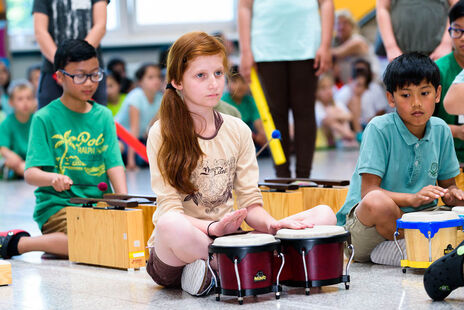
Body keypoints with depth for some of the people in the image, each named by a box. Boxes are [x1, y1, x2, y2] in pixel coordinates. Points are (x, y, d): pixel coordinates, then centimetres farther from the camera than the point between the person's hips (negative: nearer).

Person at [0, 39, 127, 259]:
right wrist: (54, 178, -32)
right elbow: (30, 173, -9)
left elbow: (114, 164, 4)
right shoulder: (45, 118, -2)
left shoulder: (104, 116, 12)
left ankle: (58, 245, 1)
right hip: (56, 206, -5)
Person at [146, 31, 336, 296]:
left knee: (325, 215, -9)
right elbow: (170, 209, -13)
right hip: (178, 254, -5)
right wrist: (212, 227, -31)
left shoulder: (238, 131, 10)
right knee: (171, 226, -42)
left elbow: (250, 202, 7)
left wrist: (271, 224, -16)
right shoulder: (163, 135, -4)